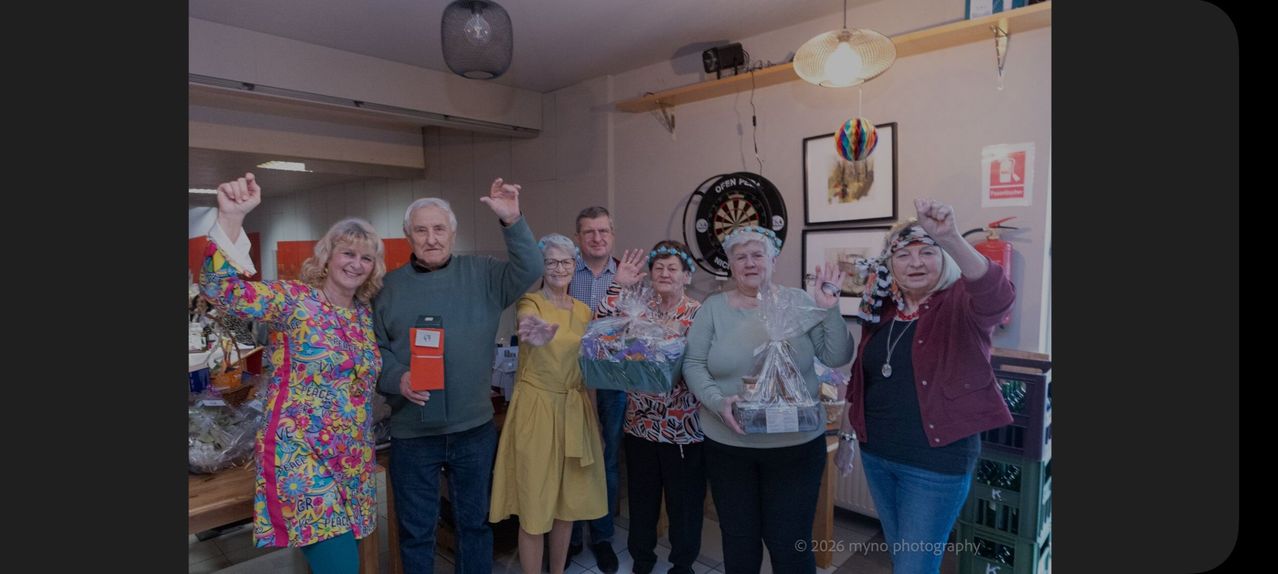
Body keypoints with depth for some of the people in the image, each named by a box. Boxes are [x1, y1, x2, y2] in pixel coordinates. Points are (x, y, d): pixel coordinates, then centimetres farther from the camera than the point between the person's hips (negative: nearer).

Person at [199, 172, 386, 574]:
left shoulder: (365, 313, 9)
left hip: (354, 459, 7)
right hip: (301, 457, -6)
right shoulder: (293, 299, -10)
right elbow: (221, 289, -26)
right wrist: (230, 218, -37)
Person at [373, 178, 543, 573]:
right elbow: (373, 349, 2)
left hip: (475, 428, 0)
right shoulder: (389, 286, 1)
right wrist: (396, 379, -18)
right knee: (416, 530, 15)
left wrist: (512, 222, -29)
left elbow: (529, 273, -16)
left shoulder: (481, 274, 0)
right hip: (412, 433, 0)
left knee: (476, 521, 19)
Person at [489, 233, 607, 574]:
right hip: (536, 408, -5)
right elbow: (527, 322, -37)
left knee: (569, 501, 15)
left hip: (575, 410, 5)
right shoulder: (530, 303, -10)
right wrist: (535, 337, -61)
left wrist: (594, 420, 13)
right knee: (535, 504, 3)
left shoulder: (583, 311, 7)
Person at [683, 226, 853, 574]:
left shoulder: (799, 302, -2)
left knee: (790, 544, 9)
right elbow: (693, 364, -3)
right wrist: (717, 401, -19)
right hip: (727, 446, 1)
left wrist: (830, 312, -17)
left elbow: (837, 357, -4)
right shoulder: (713, 307, -1)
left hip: (796, 445, -1)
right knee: (738, 541, 17)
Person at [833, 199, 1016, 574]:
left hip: (936, 462, -5)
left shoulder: (961, 305, -12)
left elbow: (997, 296, -37)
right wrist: (847, 435, 15)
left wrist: (951, 238, -51)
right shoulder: (881, 311, 4)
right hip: (877, 455, 6)